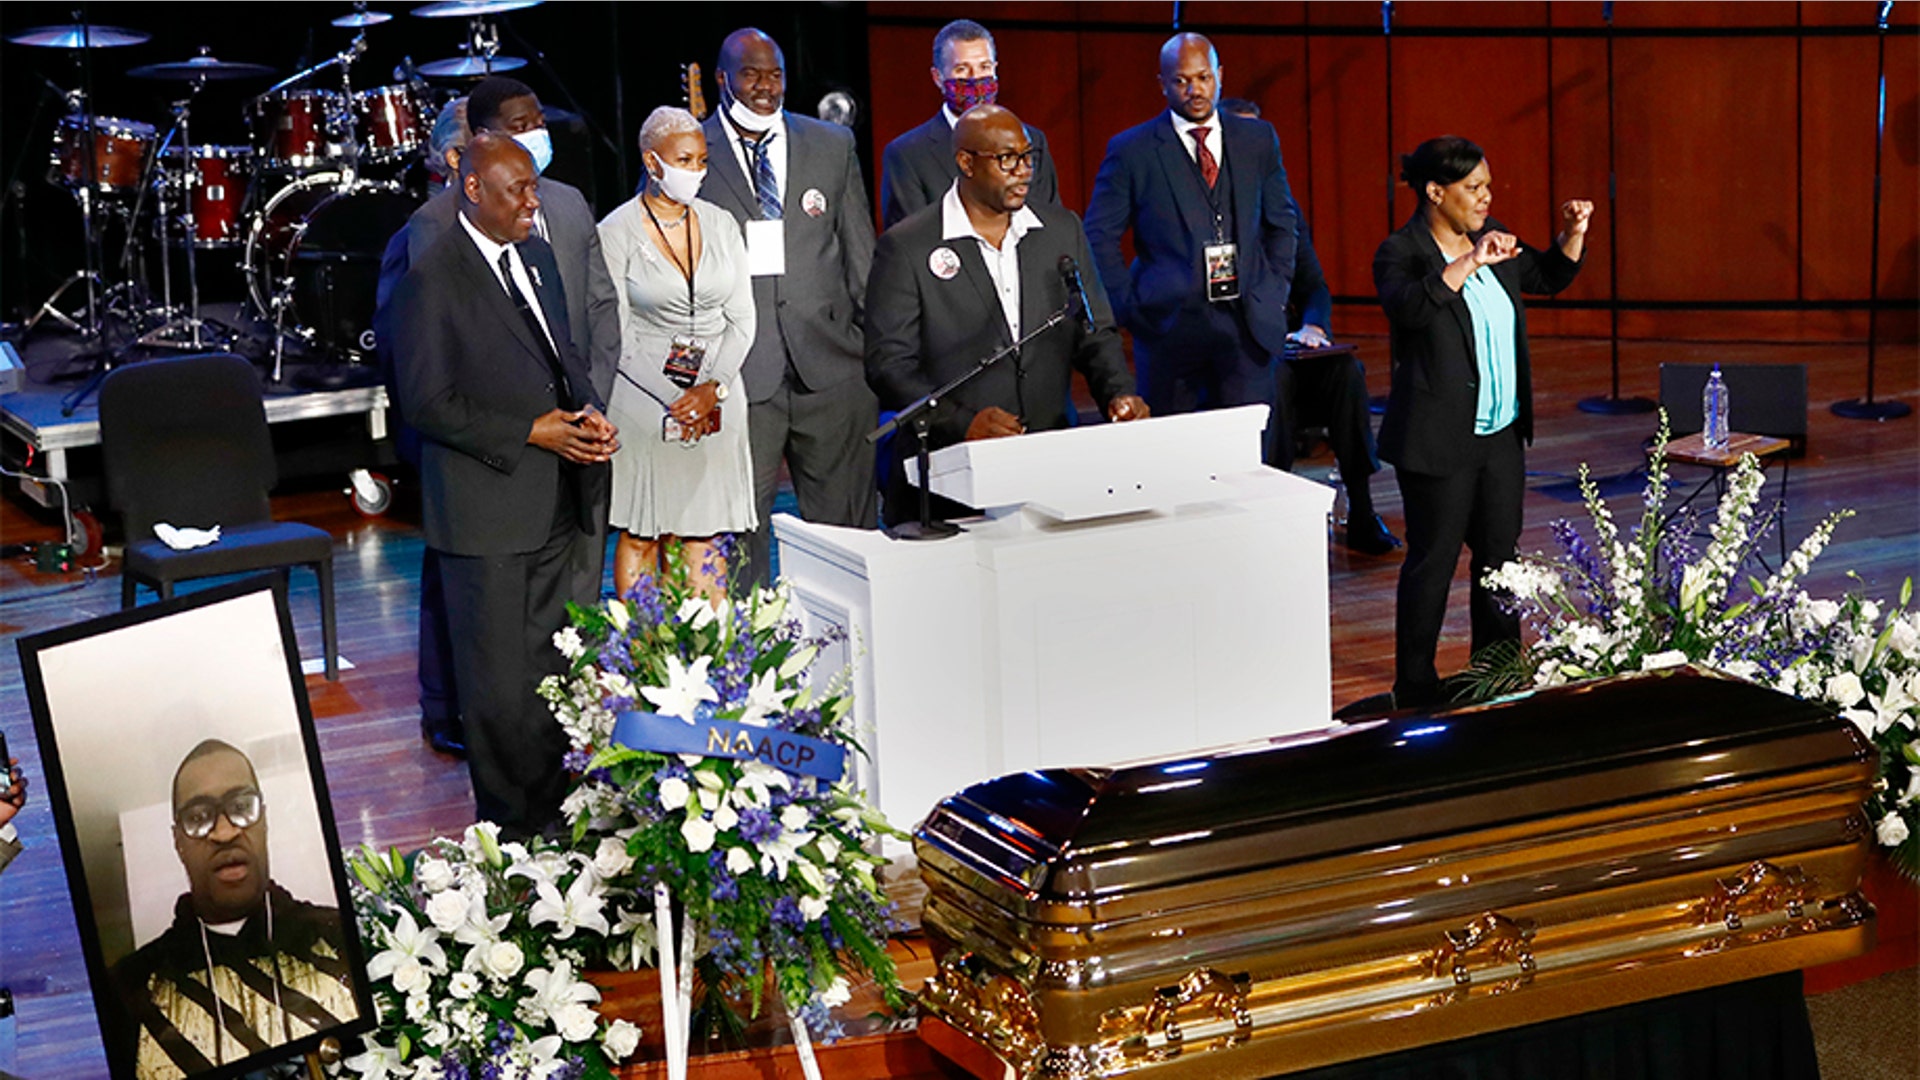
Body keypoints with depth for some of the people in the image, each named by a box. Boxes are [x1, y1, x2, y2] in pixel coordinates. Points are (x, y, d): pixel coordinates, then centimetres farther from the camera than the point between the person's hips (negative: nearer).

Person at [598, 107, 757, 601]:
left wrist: (713, 389, -10)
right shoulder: (616, 233, -4)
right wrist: (675, 404, -13)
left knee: (705, 535, 4)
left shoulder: (721, 225, 8)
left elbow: (742, 319, 6)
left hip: (716, 402, 3)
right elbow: (618, 336, -6)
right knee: (639, 536, 1)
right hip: (643, 401, -3)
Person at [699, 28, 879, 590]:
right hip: (738, 372, -2)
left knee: (845, 526, 6)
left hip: (831, 364, 2)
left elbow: (861, 255, 13)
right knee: (740, 526, -1)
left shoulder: (833, 146, 11)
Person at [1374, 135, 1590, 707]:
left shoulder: (1490, 236, 8)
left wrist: (1573, 234, 6)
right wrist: (1471, 262, -36)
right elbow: (1410, 305, -34)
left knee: (1500, 553, 14)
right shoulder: (1401, 253, -13)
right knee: (1433, 560, 0)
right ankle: (1415, 690, 10)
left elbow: (1548, 278, 22)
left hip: (1502, 432, 7)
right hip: (1439, 440, -7)